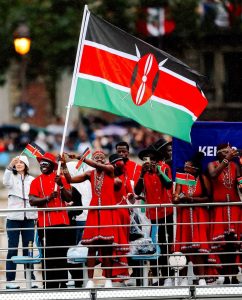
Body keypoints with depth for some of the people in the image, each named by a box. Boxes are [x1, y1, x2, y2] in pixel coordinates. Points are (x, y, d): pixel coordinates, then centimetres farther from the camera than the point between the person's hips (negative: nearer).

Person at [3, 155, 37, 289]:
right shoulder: (12, 177, 5)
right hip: (13, 218, -2)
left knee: (28, 249, 4)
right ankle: (10, 280, -3)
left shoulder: (31, 180, 12)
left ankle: (30, 279, 6)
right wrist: (10, 166, -33)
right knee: (12, 249, -3)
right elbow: (6, 182, -18)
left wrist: (36, 216, 2)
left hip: (28, 218, 2)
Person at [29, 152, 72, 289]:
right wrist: (48, 198, -19)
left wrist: (61, 185, -13)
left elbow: (69, 198, 2)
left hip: (62, 222, 1)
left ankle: (62, 283, 8)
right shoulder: (37, 181, 6)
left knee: (62, 254, 3)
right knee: (48, 255, -3)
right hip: (45, 224, -1)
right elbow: (32, 201, -5)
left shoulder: (62, 179, 10)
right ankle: (49, 285, -2)